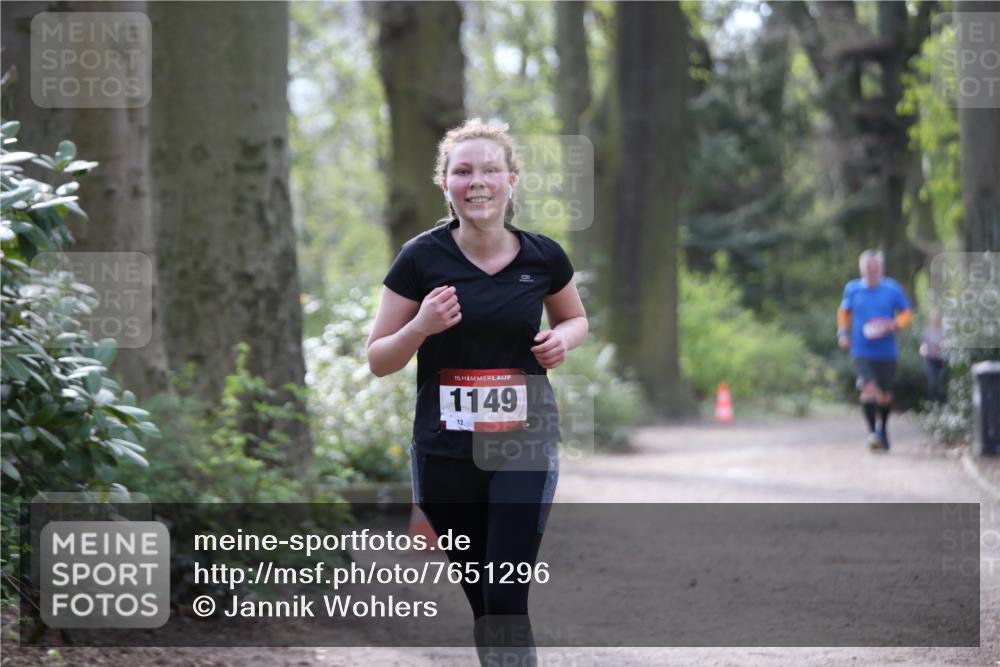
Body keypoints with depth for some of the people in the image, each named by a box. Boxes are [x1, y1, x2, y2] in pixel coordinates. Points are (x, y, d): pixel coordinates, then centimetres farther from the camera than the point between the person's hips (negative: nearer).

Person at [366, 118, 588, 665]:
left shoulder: (542, 258, -1)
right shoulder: (420, 259, -6)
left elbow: (574, 318, 19)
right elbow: (378, 361, 0)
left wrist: (562, 339, -4)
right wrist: (421, 326, -20)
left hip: (525, 451, 0)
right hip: (444, 455, 0)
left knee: (506, 600, -12)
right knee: (481, 601, 10)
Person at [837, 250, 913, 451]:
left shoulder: (892, 289, -1)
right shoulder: (852, 289, 3)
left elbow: (907, 313, 7)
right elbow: (844, 311, 20)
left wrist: (893, 325, -12)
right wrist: (843, 332, 7)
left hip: (886, 352, 1)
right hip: (862, 351, -1)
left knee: (885, 394, 9)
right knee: (868, 388, -20)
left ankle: (883, 428, 35)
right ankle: (872, 431, -15)